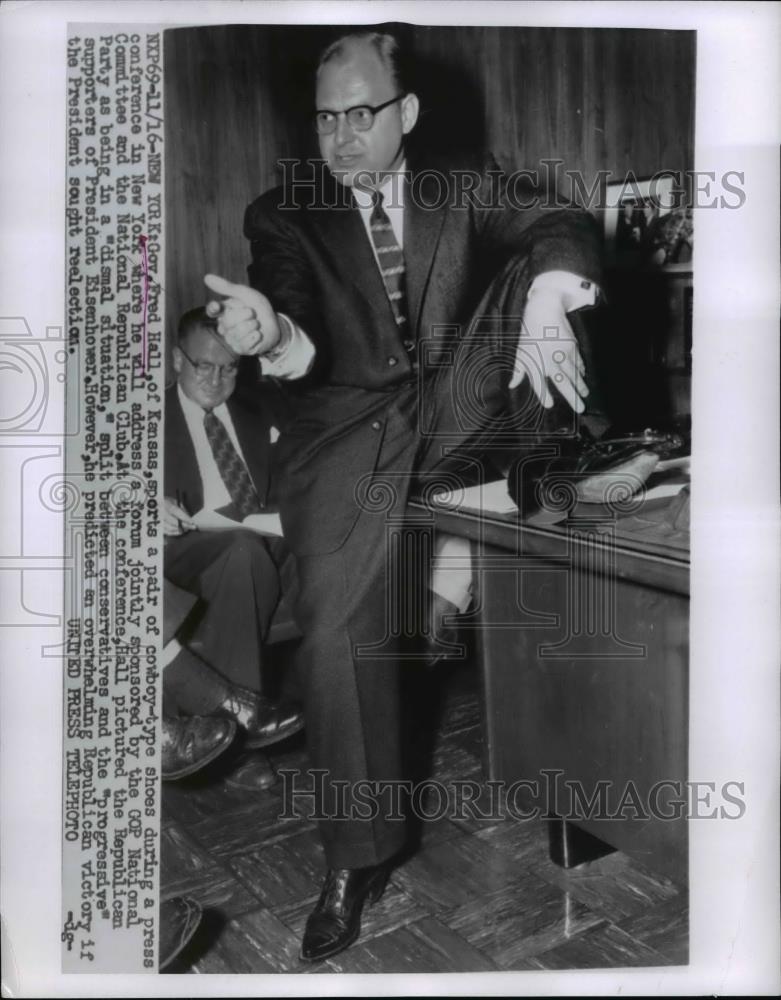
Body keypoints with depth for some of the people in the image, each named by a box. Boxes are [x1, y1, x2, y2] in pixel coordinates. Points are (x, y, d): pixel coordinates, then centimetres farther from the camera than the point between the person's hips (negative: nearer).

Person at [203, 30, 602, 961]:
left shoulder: (468, 188, 11)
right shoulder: (284, 214, 6)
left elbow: (563, 227, -6)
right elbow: (301, 338, -10)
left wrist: (545, 303, -30)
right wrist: (270, 332, -36)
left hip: (460, 411, 2)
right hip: (347, 430, -1)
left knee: (540, 268, -14)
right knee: (335, 629, -14)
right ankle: (357, 858, 1)